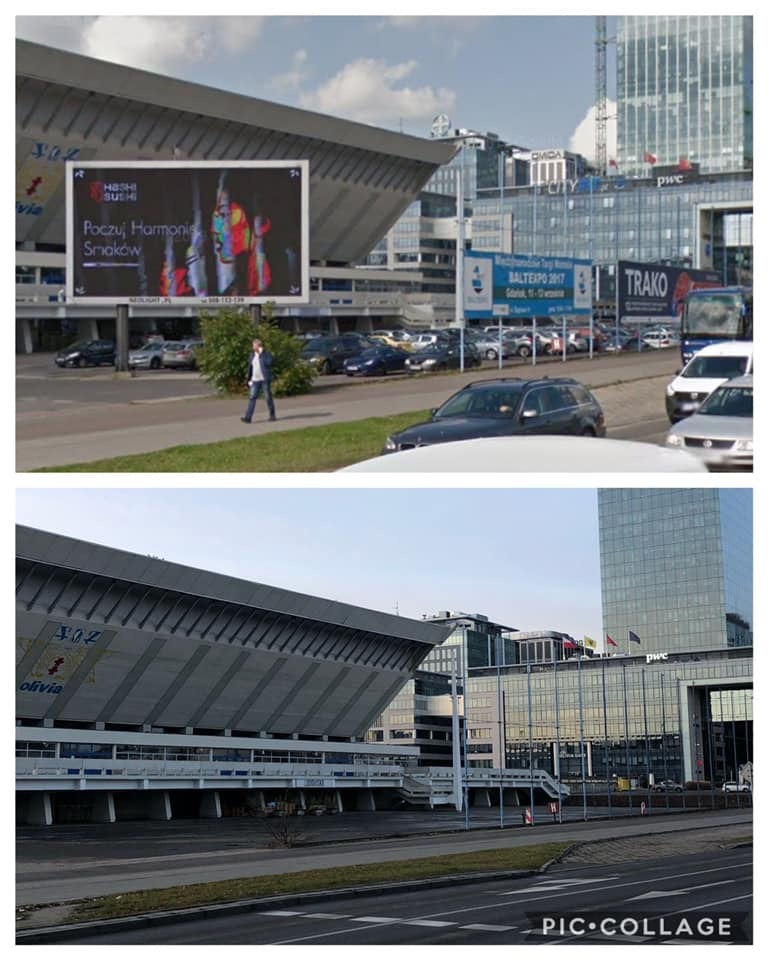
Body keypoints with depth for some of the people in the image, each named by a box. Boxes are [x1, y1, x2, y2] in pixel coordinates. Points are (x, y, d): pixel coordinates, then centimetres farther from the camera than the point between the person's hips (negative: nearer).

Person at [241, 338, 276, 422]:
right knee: (252, 397, -6)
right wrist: (249, 379, 13)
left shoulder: (267, 354, -4)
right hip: (255, 380, 4)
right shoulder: (253, 355, 11)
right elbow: (250, 368, 15)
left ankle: (272, 415, 18)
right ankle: (248, 417, -12)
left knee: (268, 397, 3)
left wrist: (261, 354, -18)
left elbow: (269, 363, -22)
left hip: (265, 379, -4)